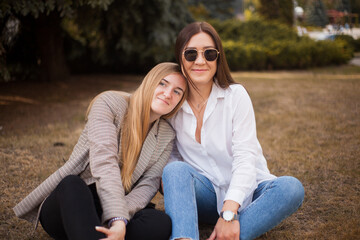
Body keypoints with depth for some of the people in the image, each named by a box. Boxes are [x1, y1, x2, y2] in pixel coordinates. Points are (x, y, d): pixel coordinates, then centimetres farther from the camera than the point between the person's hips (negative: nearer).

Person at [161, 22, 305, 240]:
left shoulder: (236, 95, -9)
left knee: (291, 188, -30)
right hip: (205, 194, 1)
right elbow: (172, 156, 8)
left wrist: (229, 213, -31)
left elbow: (246, 157, -17)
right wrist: (174, 184, -17)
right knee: (175, 170, -29)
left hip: (243, 190, -1)